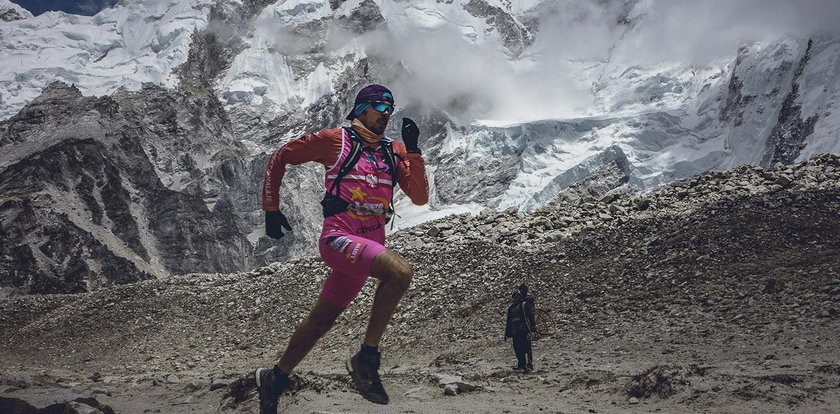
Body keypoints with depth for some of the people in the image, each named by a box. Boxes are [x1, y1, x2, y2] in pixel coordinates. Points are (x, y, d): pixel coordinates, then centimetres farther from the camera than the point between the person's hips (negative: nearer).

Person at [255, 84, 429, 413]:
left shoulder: (394, 151, 13)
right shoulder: (334, 139, -1)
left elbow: (420, 197, 5)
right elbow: (279, 158, 7)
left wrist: (413, 150, -5)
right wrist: (271, 209, 4)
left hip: (371, 245, 6)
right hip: (338, 238, -6)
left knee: (321, 320, 14)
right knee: (400, 271, -30)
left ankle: (274, 379, 33)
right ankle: (366, 358, -18)